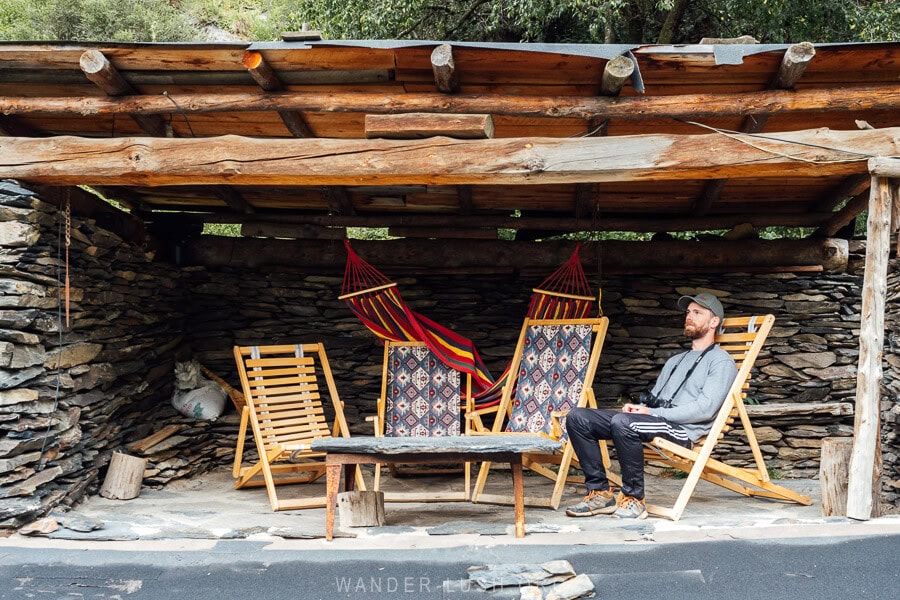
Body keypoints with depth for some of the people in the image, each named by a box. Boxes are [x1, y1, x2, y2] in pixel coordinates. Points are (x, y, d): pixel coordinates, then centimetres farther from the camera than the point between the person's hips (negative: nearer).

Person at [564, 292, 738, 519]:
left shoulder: (721, 362, 4)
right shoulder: (675, 361, 32)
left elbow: (705, 409, -11)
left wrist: (653, 413, -13)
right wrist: (637, 408, 3)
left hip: (682, 429, -8)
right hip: (655, 421, 8)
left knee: (622, 422, -37)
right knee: (578, 417, -8)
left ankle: (633, 499, -23)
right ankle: (600, 492, -7)